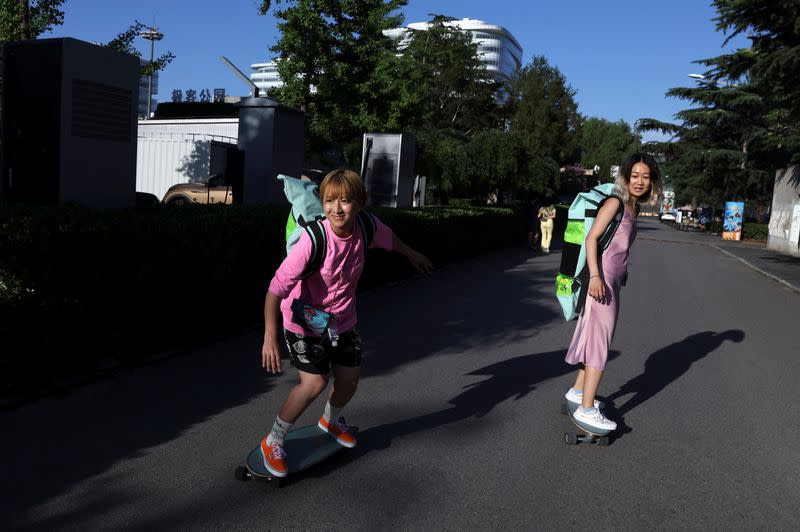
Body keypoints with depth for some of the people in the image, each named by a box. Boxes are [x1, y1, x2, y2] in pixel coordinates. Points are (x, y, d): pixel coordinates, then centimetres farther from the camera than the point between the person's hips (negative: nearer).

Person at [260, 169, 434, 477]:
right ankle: (273, 442, 8)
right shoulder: (313, 240, -33)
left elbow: (387, 238, 9)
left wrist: (411, 255, 28)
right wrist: (270, 336, -36)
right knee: (314, 383, -17)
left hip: (343, 321, 6)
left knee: (348, 379, 14)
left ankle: (331, 421, 49)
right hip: (305, 322, -5)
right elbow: (277, 287, -32)